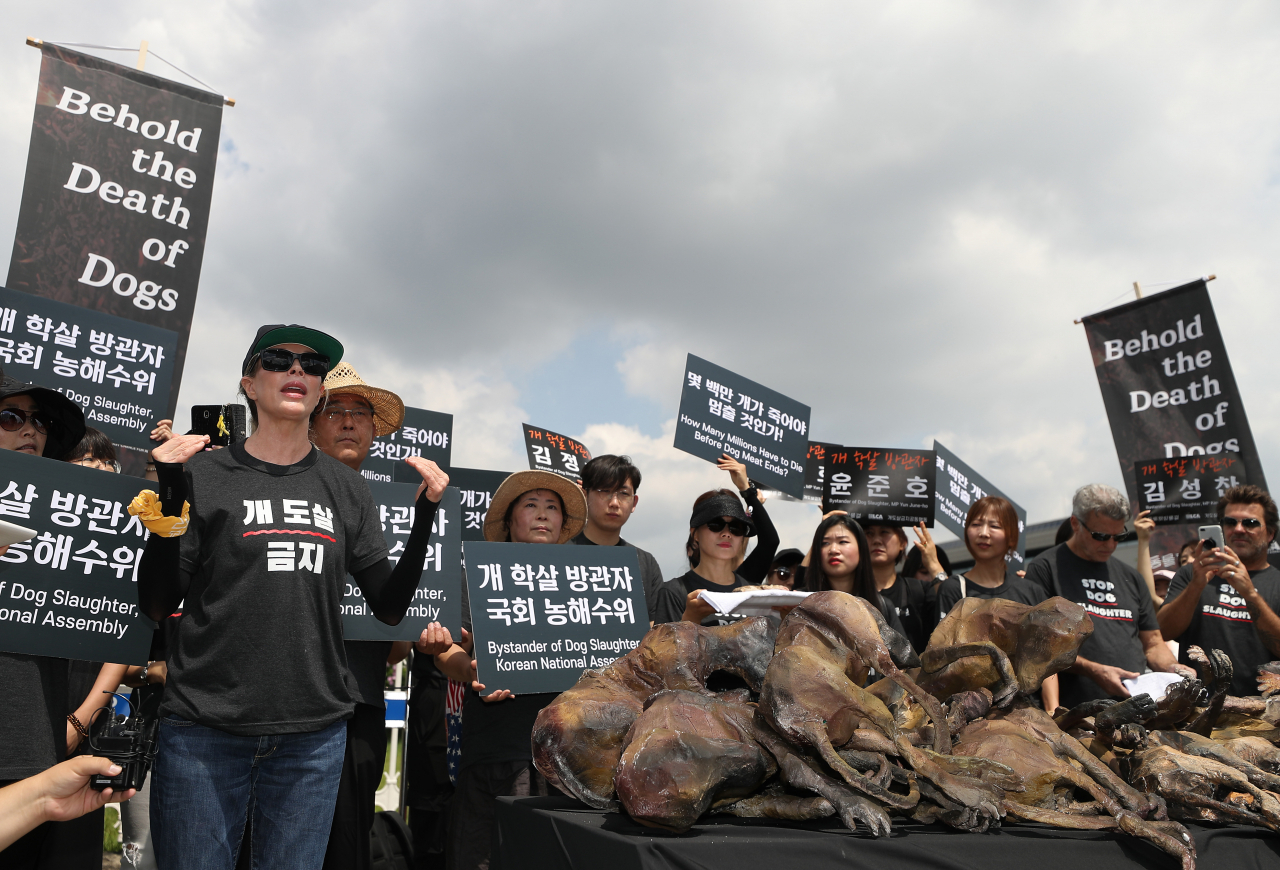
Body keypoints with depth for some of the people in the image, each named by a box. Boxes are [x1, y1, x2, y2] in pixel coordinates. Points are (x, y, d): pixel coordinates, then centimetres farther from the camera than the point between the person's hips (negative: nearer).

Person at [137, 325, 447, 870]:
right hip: (205, 729, -2)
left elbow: (389, 607, 6)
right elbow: (157, 606, -2)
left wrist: (425, 516, -5)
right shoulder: (204, 475, -1)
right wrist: (169, 497, -13)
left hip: (314, 734, 2)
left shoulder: (346, 489, 6)